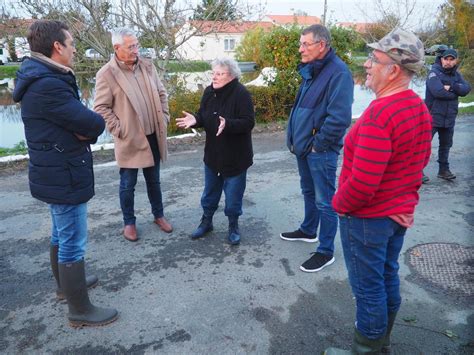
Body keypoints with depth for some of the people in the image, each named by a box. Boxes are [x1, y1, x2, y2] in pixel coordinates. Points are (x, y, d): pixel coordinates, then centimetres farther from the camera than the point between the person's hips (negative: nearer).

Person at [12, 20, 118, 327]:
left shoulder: (45, 79, 10)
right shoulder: (48, 85, -24)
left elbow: (75, 120, 8)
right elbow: (95, 124, -25)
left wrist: (84, 130, -11)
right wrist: (88, 128, -4)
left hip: (56, 173, 11)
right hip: (64, 177, -11)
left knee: (61, 235, 24)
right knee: (73, 244, 0)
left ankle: (66, 284, 43)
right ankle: (80, 310, 14)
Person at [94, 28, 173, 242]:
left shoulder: (147, 66, 5)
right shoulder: (106, 74, -11)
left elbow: (161, 93, 14)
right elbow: (101, 108, -9)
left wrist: (164, 117, 6)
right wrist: (119, 130, -13)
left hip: (153, 136, 5)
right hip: (130, 140, -4)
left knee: (153, 180, 17)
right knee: (128, 185, 8)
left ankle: (158, 215, 34)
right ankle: (129, 223, 26)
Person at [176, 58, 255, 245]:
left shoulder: (241, 94, -18)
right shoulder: (209, 92, 2)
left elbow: (248, 122, -23)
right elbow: (203, 116, 8)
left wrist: (228, 124, -39)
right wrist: (195, 120, -14)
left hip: (235, 156, -6)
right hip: (213, 153, 6)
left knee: (233, 194, 7)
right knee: (210, 191, 18)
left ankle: (233, 226, 27)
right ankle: (206, 221, 36)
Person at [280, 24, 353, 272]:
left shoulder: (338, 73, -20)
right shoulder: (310, 70, 10)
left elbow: (339, 117, -27)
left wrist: (318, 144, -18)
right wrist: (296, 138, 11)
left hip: (321, 150, -9)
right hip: (304, 146, 9)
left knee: (324, 201, 2)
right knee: (308, 192, 24)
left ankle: (326, 252, 16)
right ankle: (308, 231, 44)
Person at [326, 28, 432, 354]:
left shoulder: (379, 113, -27)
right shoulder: (420, 107, 3)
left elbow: (362, 183, -29)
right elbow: (421, 160, 13)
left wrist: (339, 203, -11)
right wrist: (406, 198, 16)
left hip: (366, 217, -9)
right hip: (400, 213, 9)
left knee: (368, 288, 7)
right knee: (389, 278, 22)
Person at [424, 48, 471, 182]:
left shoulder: (456, 74, 10)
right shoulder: (434, 72, -10)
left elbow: (466, 89, -4)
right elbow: (438, 92, -24)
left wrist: (451, 87, -19)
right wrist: (455, 92, -9)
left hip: (449, 117, 7)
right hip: (433, 116, -7)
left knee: (446, 145, 15)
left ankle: (443, 170, 28)